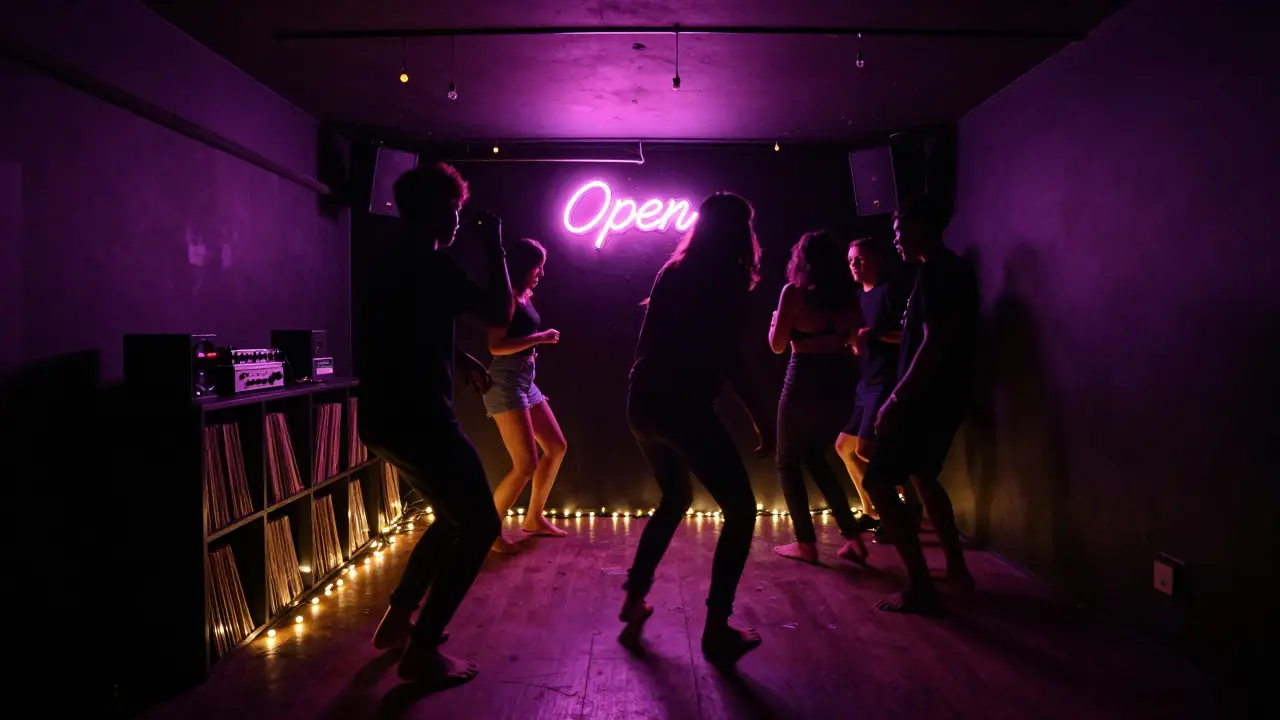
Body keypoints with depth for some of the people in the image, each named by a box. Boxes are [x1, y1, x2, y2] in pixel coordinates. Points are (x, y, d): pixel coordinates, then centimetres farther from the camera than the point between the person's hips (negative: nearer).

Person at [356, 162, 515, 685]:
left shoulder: (391, 264, 16)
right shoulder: (430, 266, -14)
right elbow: (501, 314, -10)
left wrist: (461, 358, 25)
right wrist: (495, 248, -1)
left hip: (385, 418, 10)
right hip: (418, 421, -10)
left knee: (453, 519, 23)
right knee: (480, 527, -1)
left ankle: (396, 621, 28)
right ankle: (421, 651, 3)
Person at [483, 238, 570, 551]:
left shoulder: (525, 297, 14)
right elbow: (495, 346, -20)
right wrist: (539, 338, -18)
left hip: (526, 381, 10)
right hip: (506, 383, -10)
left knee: (556, 447, 14)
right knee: (526, 464, -11)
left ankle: (534, 518, 24)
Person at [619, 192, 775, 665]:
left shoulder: (674, 270, 15)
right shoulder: (727, 277, -6)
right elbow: (726, 358, -14)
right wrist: (760, 416, -10)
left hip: (643, 402, 8)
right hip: (683, 406, -8)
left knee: (675, 498, 27)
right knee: (740, 509, 4)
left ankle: (634, 598, 26)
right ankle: (717, 629, 2)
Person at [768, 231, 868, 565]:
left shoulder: (794, 292, -6)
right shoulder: (847, 295, 8)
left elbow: (778, 344, -4)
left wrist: (775, 321, 15)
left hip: (806, 381, -6)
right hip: (840, 380, 6)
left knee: (789, 463, 10)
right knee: (815, 457, 21)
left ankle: (806, 543, 9)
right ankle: (853, 537, 16)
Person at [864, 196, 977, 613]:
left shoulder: (935, 272, -16)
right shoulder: (955, 269, 15)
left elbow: (933, 344, -23)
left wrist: (896, 399, -21)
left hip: (928, 398, -11)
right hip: (946, 395, 11)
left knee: (878, 482, -7)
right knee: (924, 477, 24)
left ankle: (920, 587, -6)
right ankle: (956, 569, 30)